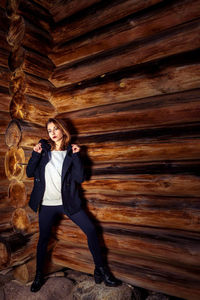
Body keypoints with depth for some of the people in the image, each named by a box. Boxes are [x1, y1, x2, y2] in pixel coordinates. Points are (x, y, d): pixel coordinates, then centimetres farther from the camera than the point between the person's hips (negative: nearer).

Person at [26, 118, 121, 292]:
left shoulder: (71, 151, 0)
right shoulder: (43, 148, 3)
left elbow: (80, 178, -9)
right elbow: (30, 173, 0)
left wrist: (76, 155, -16)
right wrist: (36, 154, -14)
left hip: (68, 202, 0)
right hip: (47, 204, 1)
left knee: (91, 230, -3)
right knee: (43, 239, 11)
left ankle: (101, 271, 13)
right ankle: (39, 276, 34)